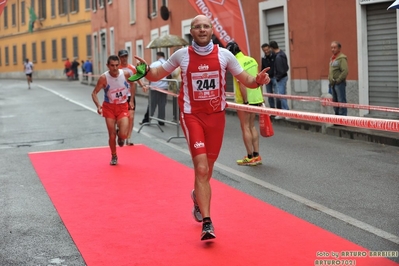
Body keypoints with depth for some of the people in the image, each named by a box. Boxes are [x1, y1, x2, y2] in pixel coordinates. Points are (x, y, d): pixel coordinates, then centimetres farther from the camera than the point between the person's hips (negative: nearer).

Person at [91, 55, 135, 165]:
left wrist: (131, 100, 3)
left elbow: (132, 84, 8)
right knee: (112, 135, 2)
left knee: (123, 134, -15)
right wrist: (98, 105, -29)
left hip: (123, 107, 0)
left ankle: (120, 136, 24)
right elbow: (94, 93, -12)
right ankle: (114, 156, 28)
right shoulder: (104, 78, -19)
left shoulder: (126, 74, -14)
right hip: (109, 107, 0)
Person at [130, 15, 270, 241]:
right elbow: (157, 75, 6)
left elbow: (246, 80, 2)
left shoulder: (224, 55, -3)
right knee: (201, 169, -14)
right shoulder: (181, 55, -4)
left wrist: (258, 80, -19)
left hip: (216, 116, 2)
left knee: (207, 168, 15)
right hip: (192, 116, -2)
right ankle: (207, 222, -12)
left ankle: (198, 195, 48)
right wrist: (146, 70, -16)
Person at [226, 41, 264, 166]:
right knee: (252, 126, 16)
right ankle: (256, 155, 18)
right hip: (256, 98, 8)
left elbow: (242, 84, -22)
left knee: (245, 127, 3)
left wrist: (245, 101, -19)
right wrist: (260, 98, 18)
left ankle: (250, 157, 7)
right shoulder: (251, 60, 7)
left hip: (244, 100, -8)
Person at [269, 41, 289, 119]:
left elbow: (280, 70, -23)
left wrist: (277, 78, -10)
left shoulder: (278, 57, -24)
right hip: (284, 76, 10)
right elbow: (286, 67, 14)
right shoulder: (282, 53, 6)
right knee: (283, 95, 14)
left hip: (281, 78, -10)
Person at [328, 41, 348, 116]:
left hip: (339, 84, -9)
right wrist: (330, 80, 14)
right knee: (334, 101, 13)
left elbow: (345, 71, -19)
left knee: (341, 101, -8)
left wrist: (338, 80, -17)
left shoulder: (342, 58, -10)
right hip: (332, 84, 9)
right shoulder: (332, 58, 18)